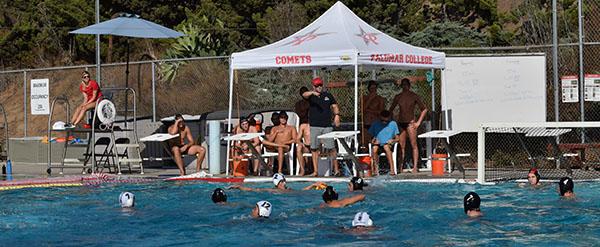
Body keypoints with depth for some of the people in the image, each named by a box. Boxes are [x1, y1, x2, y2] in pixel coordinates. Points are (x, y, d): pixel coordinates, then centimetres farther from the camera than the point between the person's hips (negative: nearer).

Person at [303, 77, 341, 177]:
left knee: (331, 148, -4)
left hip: (327, 126, 0)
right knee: (314, 149, 0)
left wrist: (337, 115, -2)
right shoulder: (311, 96, 6)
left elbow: (334, 106, 16)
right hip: (314, 126, 0)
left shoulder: (328, 95, 12)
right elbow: (304, 95, -16)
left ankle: (336, 169, 2)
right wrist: (313, 93, -35)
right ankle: (315, 171, 4)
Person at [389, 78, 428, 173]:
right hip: (400, 123, 4)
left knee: (413, 145, -4)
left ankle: (415, 167, -4)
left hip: (410, 122, -4)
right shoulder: (398, 97, 10)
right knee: (401, 146, 4)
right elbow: (391, 110, 19)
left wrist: (418, 122, -4)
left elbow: (424, 109, 1)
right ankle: (400, 167, 5)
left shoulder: (414, 96, 0)